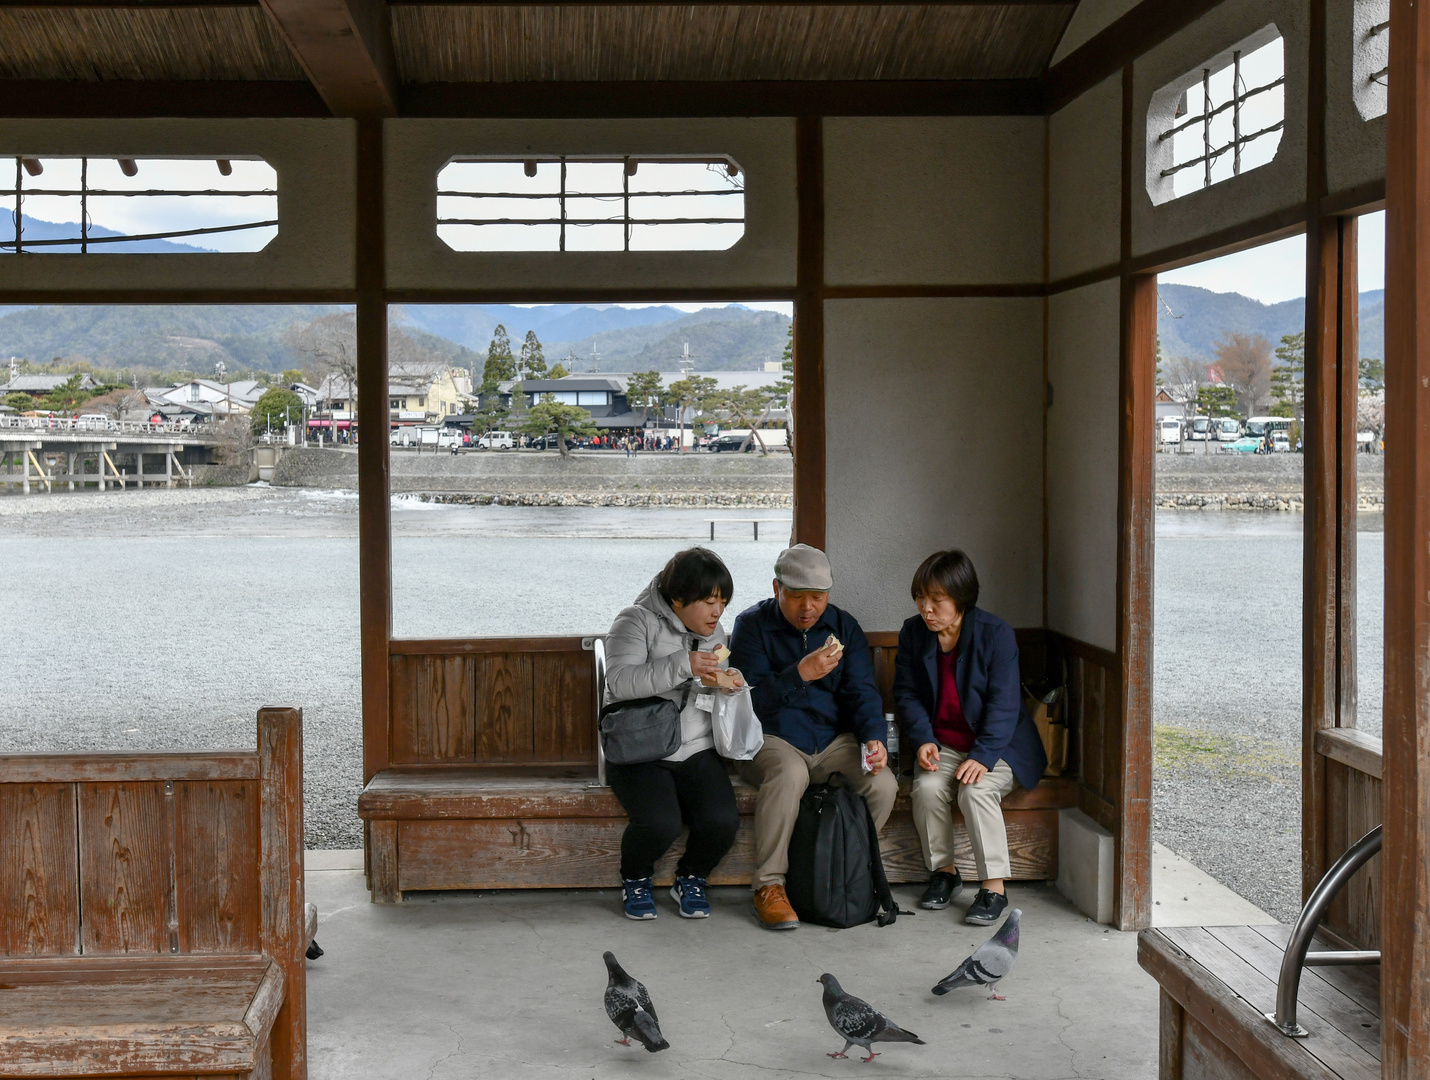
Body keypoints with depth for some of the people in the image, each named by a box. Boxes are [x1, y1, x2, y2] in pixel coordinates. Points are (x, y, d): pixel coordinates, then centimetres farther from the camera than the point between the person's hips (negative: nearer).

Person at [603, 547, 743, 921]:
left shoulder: (715, 631, 14)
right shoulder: (637, 622, -7)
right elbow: (618, 682, -22)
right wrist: (682, 665, -30)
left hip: (698, 751, 5)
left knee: (722, 821, -22)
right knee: (660, 823, -29)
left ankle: (691, 880, 11)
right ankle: (635, 881, 6)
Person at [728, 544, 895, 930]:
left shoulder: (844, 627, 9)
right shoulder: (753, 625, -2)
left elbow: (862, 691, 3)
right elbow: (750, 699, -12)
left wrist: (874, 737, -16)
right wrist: (799, 675, -26)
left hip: (834, 740, 4)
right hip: (772, 739, -3)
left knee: (883, 783, -24)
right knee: (788, 775, -37)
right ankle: (768, 885, -22)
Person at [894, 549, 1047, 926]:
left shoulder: (996, 633, -14)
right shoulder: (913, 633, -1)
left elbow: (1004, 704, -16)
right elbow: (907, 694, 4)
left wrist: (983, 755, -26)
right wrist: (923, 739, -12)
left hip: (998, 744, -4)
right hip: (943, 743, 4)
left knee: (976, 790, -31)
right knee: (927, 787, -26)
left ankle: (995, 886, -20)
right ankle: (943, 870, -3)